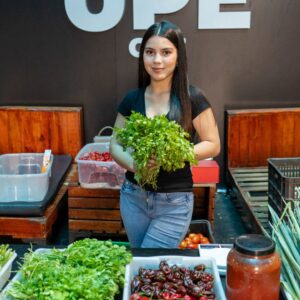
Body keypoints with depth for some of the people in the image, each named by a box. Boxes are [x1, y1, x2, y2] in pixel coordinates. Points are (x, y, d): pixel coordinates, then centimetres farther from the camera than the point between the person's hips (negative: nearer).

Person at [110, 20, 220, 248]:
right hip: (134, 197, 4)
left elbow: (213, 145, -6)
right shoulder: (132, 99, 0)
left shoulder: (192, 98, -10)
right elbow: (115, 145, 6)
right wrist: (132, 162, -17)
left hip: (175, 203, -4)